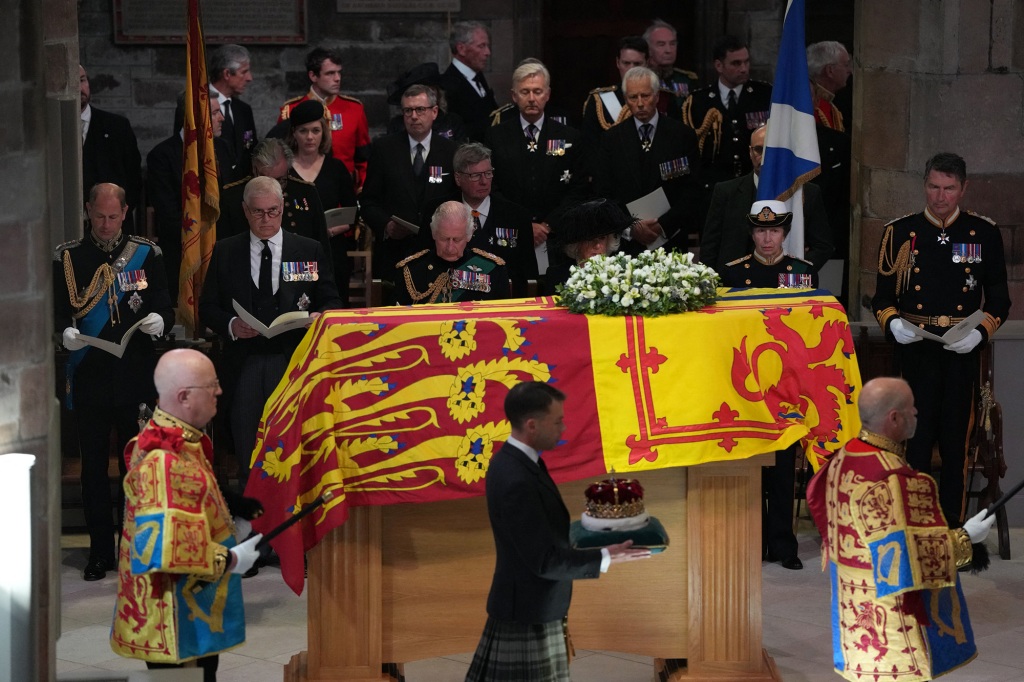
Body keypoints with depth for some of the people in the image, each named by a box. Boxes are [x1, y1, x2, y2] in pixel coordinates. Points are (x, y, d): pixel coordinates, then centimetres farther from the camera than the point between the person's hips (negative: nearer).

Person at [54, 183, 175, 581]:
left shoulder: (146, 255, 7)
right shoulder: (68, 257, 5)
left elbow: (165, 309, 7)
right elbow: (57, 311, 2)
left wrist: (158, 321, -16)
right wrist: (67, 333, -19)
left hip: (135, 373, 0)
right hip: (89, 376, 0)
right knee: (93, 465, 4)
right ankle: (100, 552, 11)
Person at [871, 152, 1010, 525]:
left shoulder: (984, 234, 7)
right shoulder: (900, 232, 6)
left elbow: (999, 298, 9)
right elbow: (882, 295, 9)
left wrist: (980, 332, -8)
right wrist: (892, 323, -12)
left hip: (963, 351, 1)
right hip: (913, 351, -1)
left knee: (955, 443, 4)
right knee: (916, 441, -3)